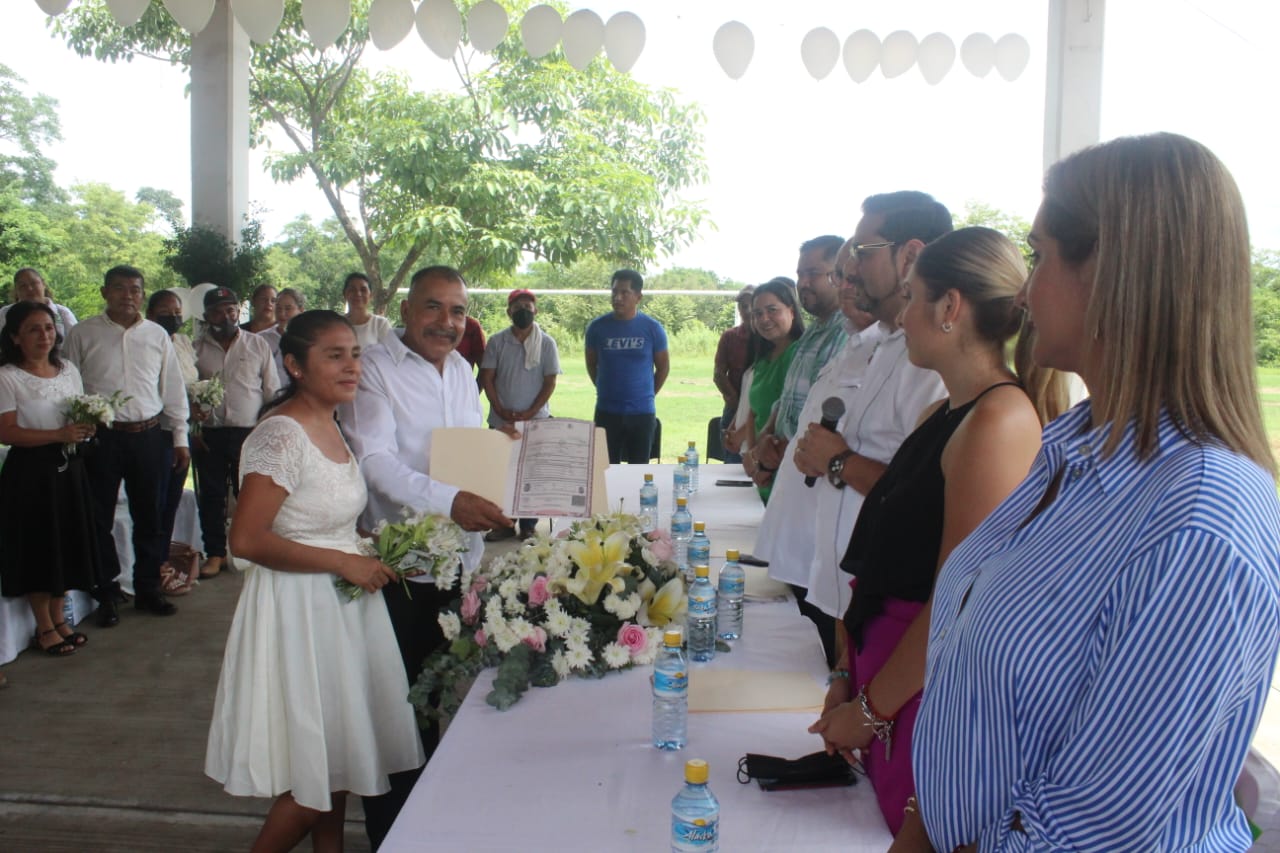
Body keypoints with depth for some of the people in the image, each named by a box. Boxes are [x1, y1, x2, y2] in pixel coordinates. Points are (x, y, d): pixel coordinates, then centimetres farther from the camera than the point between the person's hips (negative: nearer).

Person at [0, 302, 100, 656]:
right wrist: (60, 435, -22)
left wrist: (87, 428, -6)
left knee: (68, 545, 11)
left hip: (69, 470, 6)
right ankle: (44, 627, 18)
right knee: (38, 547, 4)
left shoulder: (69, 371, 9)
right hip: (31, 473, -5)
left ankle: (59, 618, 27)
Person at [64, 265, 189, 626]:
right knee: (99, 518, 5)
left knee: (149, 516, 9)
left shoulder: (157, 335, 9)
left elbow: (173, 389, 11)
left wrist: (180, 438, 9)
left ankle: (148, 588, 22)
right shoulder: (82, 335, 2)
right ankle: (106, 593, 18)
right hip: (100, 437, -2)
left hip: (150, 435, 2)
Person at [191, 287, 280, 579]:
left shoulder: (258, 345, 6)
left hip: (249, 432, -1)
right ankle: (215, 553, 18)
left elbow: (272, 391, 6)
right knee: (211, 496, 6)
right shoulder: (196, 348, 7)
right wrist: (192, 429, 0)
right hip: (209, 434, 1)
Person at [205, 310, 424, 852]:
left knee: (339, 756, 18)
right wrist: (343, 561, -20)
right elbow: (246, 540, -25)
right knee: (319, 768, 1)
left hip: (342, 603, 9)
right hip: (301, 609, -9)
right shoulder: (282, 434, -19)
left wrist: (370, 551, 4)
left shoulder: (330, 427, 9)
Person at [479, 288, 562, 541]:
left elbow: (550, 382, -3)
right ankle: (503, 523, 16)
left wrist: (530, 413, -11)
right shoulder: (497, 342, 3)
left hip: (536, 420, -2)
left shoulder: (547, 343, -1)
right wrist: (499, 409, -8)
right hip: (501, 422, 2)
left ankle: (528, 525, 13)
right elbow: (487, 377, 3)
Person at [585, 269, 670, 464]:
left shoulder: (653, 328, -4)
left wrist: (648, 395, 9)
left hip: (642, 412, 0)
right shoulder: (597, 327, -2)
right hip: (606, 411, 1)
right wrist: (607, 391, 12)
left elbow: (663, 367, 7)